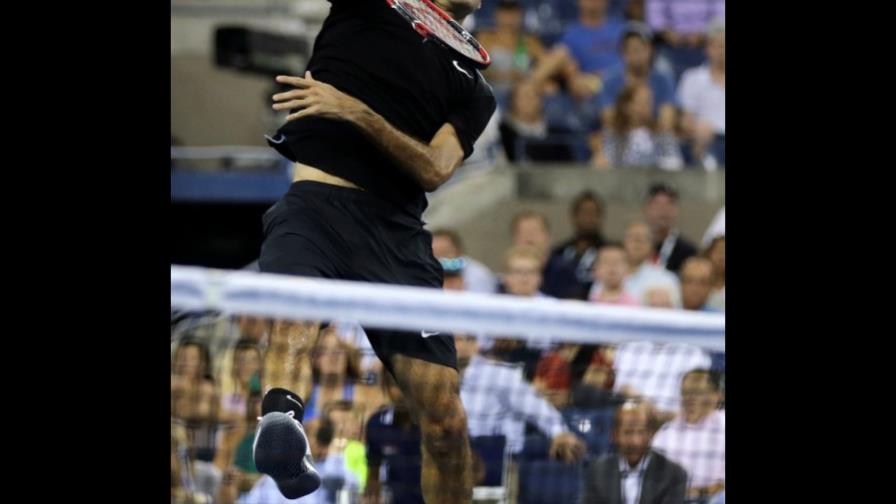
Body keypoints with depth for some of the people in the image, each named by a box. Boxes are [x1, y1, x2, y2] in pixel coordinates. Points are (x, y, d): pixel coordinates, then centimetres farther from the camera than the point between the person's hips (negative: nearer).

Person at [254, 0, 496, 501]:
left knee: (447, 421, -7)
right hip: (316, 203, -3)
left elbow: (434, 171, 1)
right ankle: (281, 415, -63)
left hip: (398, 234, 3)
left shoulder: (474, 89, 20)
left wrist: (356, 112, -10)